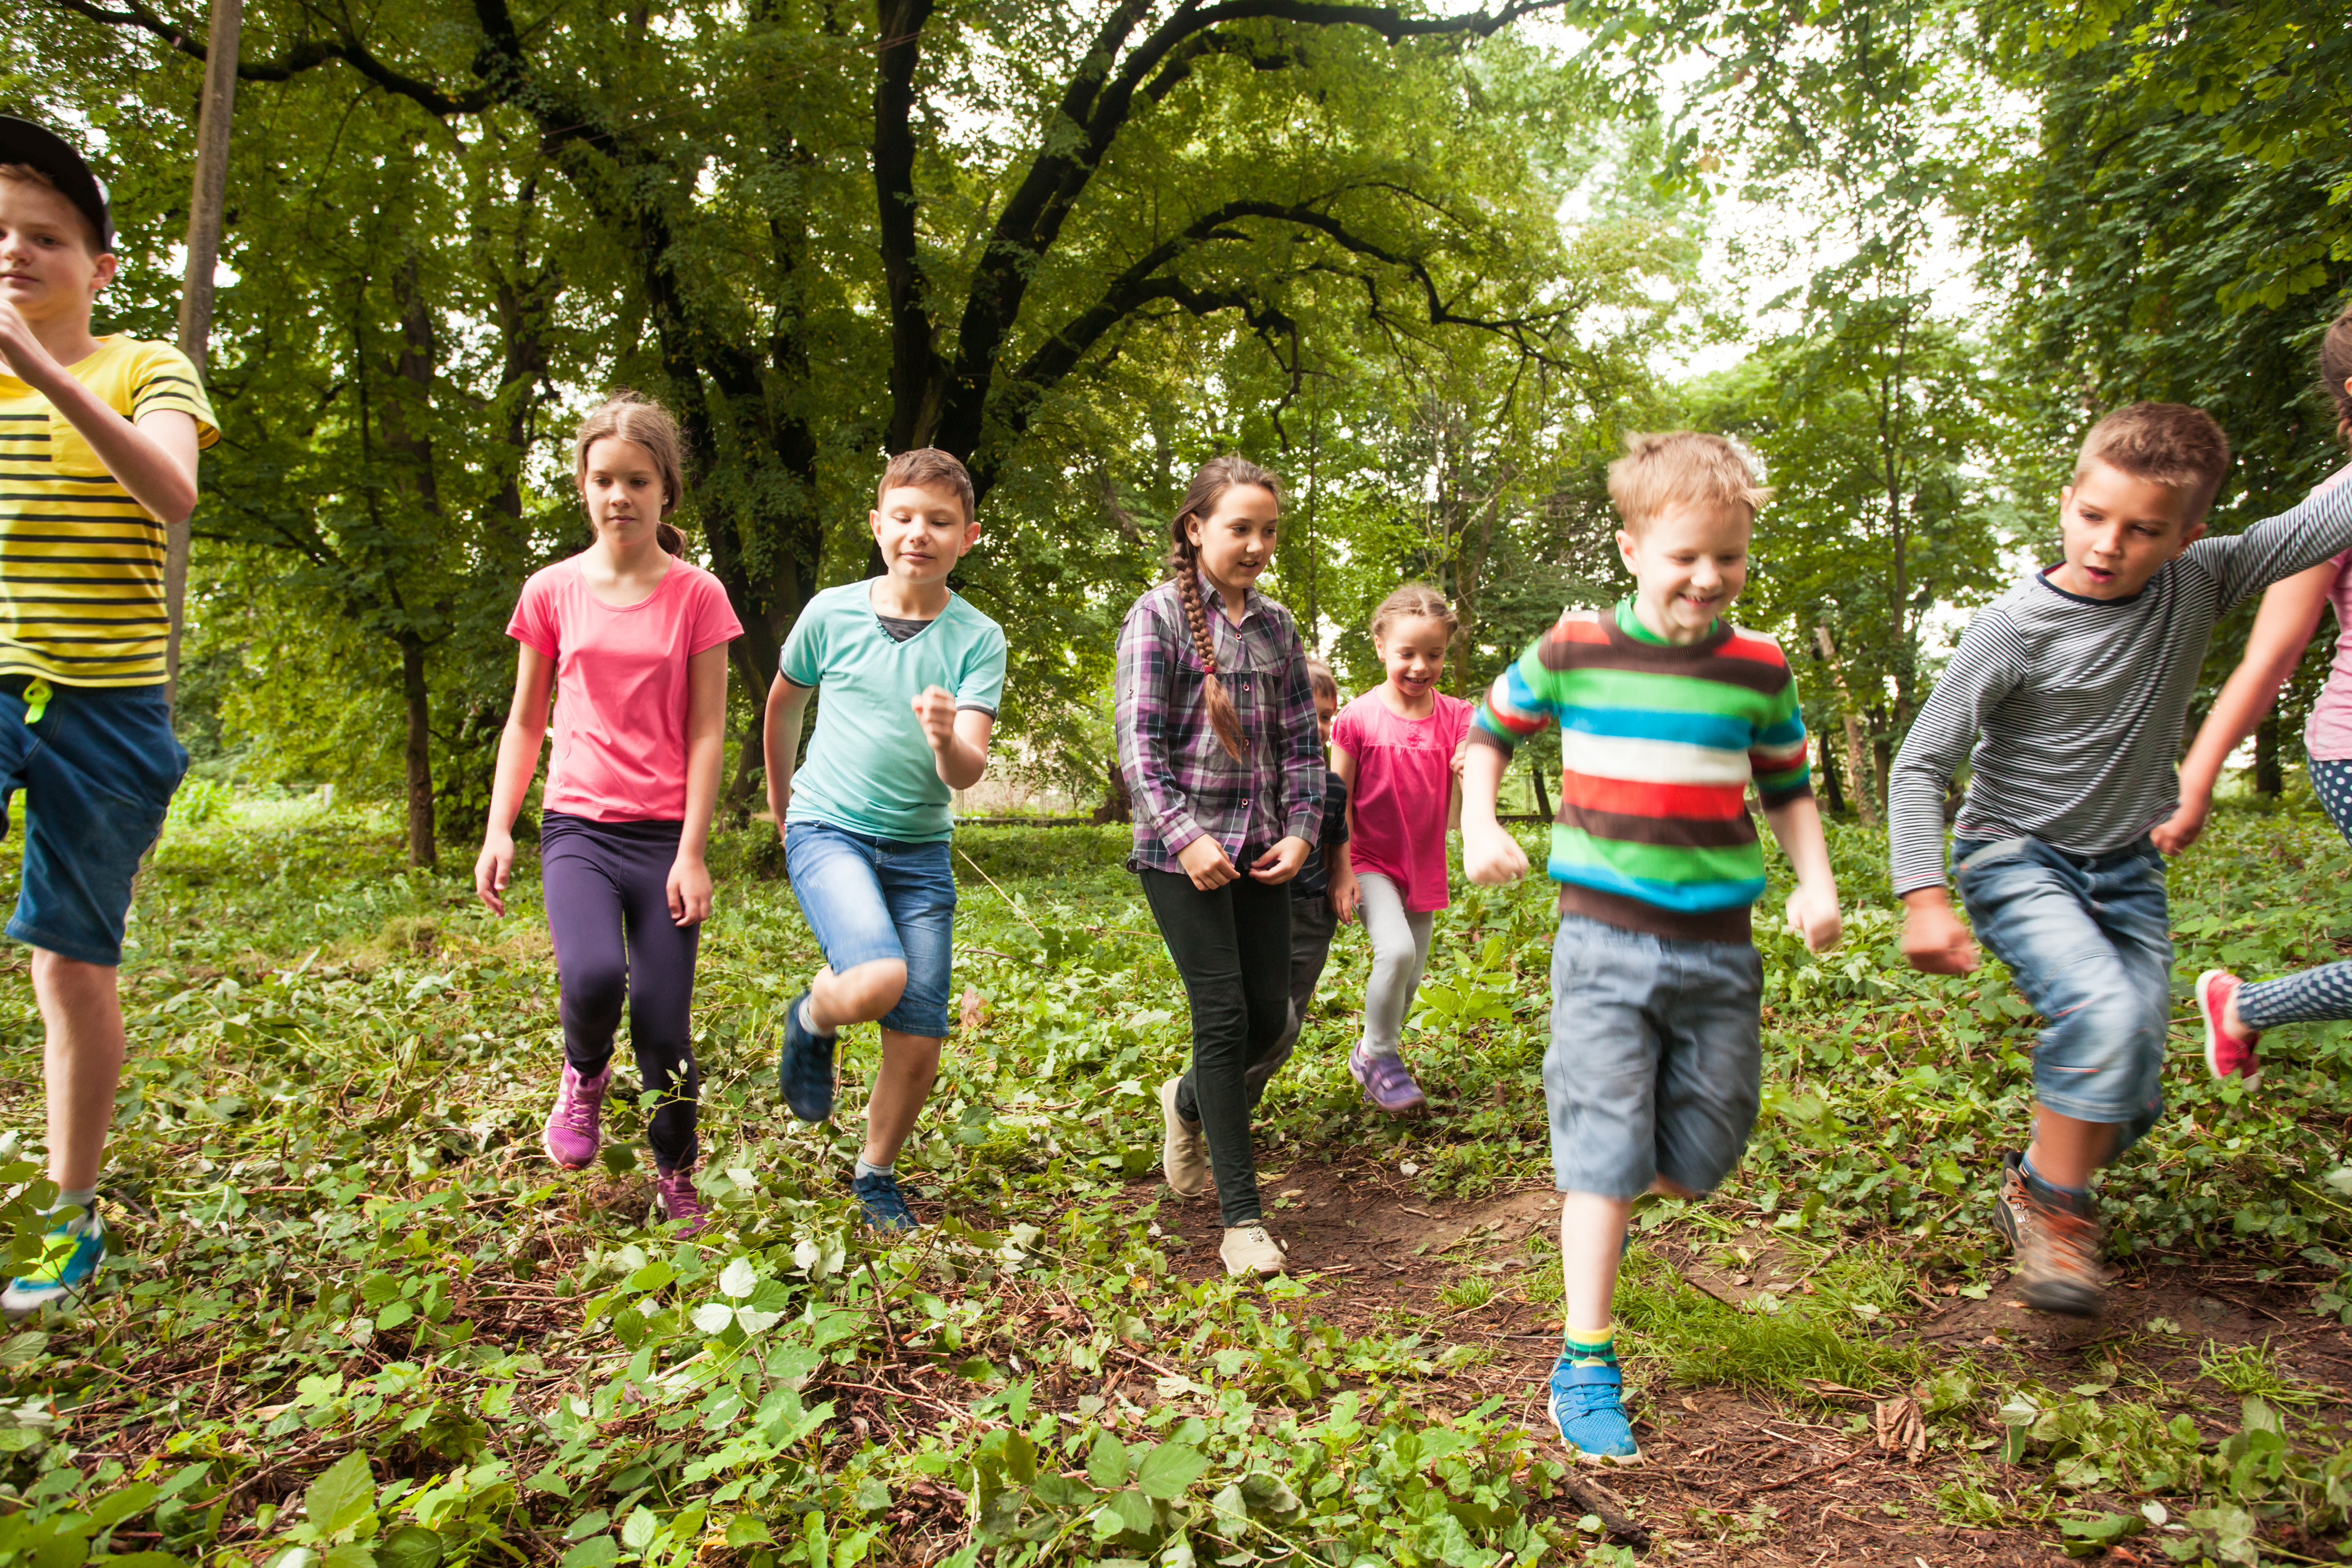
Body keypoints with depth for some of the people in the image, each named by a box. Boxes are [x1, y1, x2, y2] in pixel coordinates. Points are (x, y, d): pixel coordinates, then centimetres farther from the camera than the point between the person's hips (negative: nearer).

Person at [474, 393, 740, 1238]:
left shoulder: (697, 596, 0)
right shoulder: (552, 591, 5)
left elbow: (707, 733, -2)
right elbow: (525, 723, 12)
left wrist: (692, 851, -8)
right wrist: (498, 830, 5)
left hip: (664, 834, -1)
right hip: (577, 826, 1)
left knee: (665, 1023, 0)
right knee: (593, 979, -25)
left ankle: (677, 1183, 24)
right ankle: (584, 1076, 11)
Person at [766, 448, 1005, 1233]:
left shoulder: (978, 640, -6)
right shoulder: (831, 613, -5)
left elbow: (969, 773, -15)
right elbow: (783, 706, 14)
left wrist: (947, 740, -37)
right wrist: (781, 803, 23)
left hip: (920, 849, 2)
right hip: (827, 832, -1)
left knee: (919, 1043, 0)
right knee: (879, 978, -28)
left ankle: (876, 1176, 26)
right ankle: (811, 1018, 8)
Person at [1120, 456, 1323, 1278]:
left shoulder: (1277, 624, 12)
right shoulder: (1158, 615, -4)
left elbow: (1302, 739, 12)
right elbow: (1138, 741, -10)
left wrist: (1301, 831, 0)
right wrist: (1185, 835, -18)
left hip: (1258, 848, 6)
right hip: (1181, 849, -5)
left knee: (1271, 1016, 7)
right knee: (1223, 1015, -8)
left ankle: (1188, 1102, 40)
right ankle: (1242, 1219, 1)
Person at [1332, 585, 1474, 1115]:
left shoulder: (1456, 718, -4)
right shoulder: (1359, 717, -12)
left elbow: (1456, 816, -4)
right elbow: (1340, 802, -5)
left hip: (1424, 867, 4)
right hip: (1372, 862, -4)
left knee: (1410, 980, 12)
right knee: (1396, 951, -25)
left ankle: (1373, 1055, 38)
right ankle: (1379, 1055, -1)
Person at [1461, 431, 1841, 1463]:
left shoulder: (1760, 669, 2)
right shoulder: (1572, 652, -4)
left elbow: (1788, 790, 14)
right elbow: (1491, 731, 12)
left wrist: (1816, 881, -2)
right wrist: (1478, 826, -3)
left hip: (1720, 950, 3)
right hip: (1605, 938, -3)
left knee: (1703, 1157, 10)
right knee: (1606, 1145, -5)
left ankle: (1599, 1204, 43)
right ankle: (1586, 1366, 5)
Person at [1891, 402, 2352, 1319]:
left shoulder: (2199, 584, -6)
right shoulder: (2014, 630, -18)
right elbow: (1919, 767, -17)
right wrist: (1924, 900, -24)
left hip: (2126, 871, 5)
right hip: (2014, 859, -5)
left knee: (2130, 1100, 1)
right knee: (2104, 1012, -29)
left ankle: (2037, 1193, 31)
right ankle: (2046, 1204, -7)